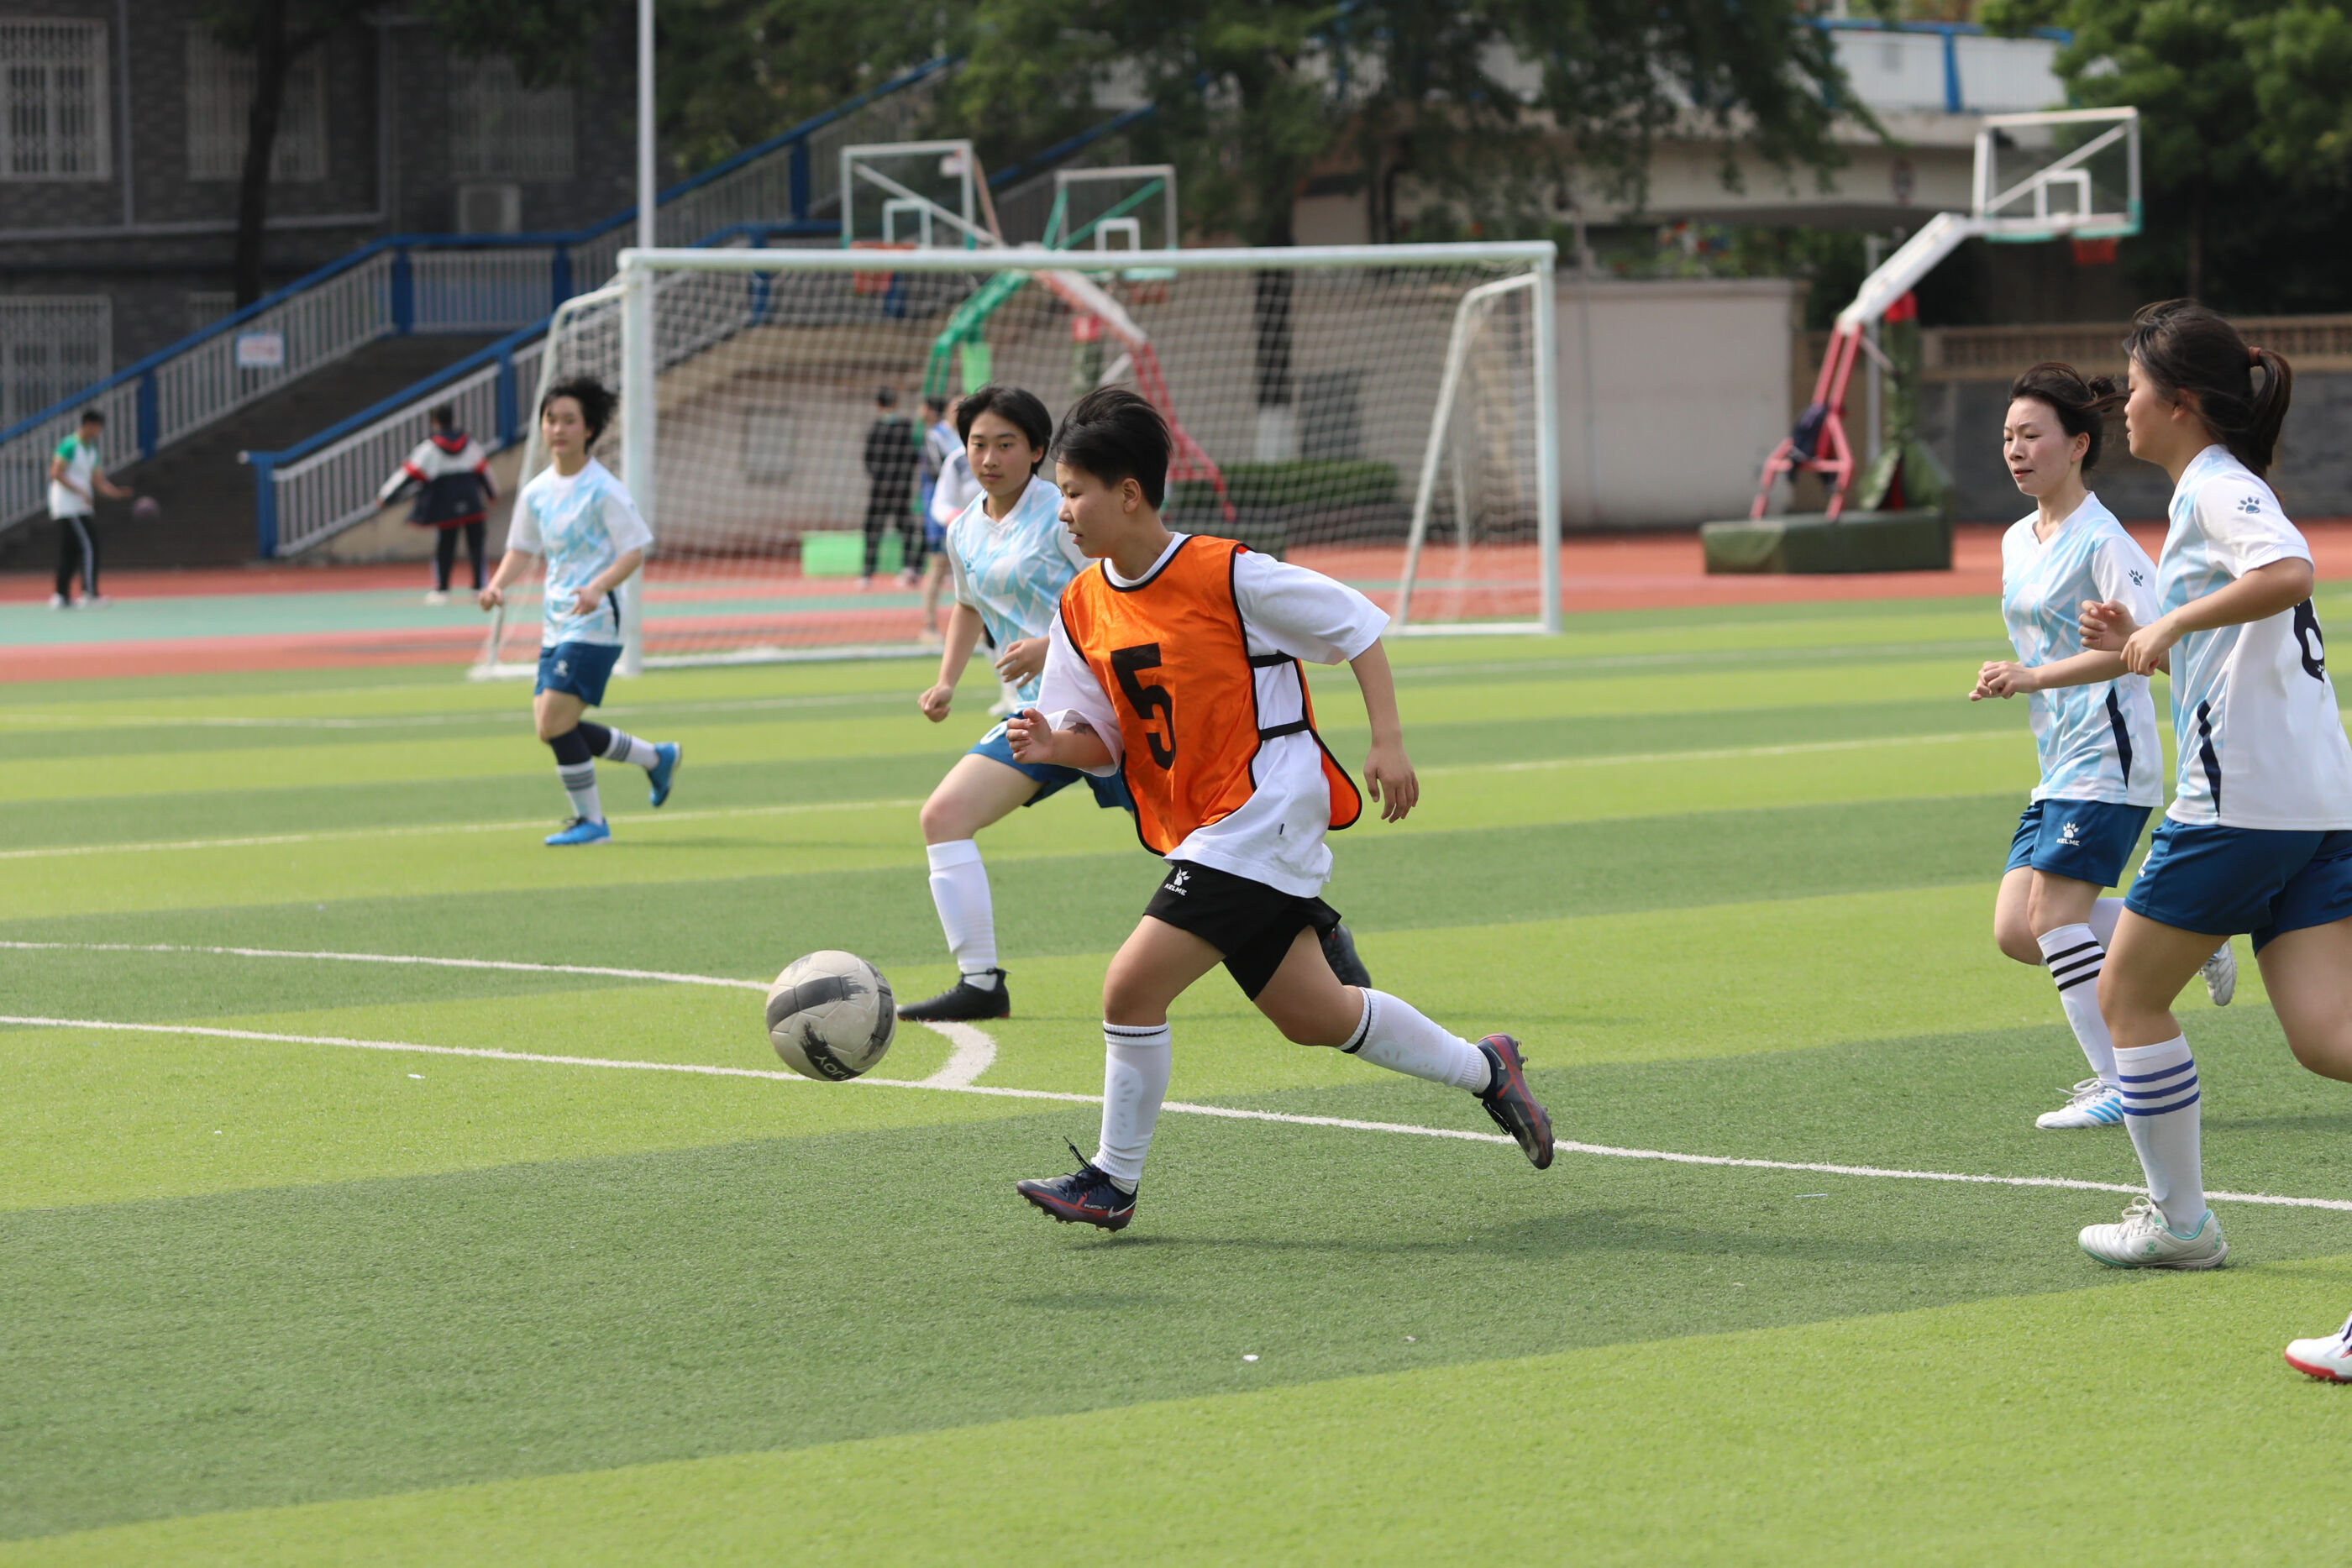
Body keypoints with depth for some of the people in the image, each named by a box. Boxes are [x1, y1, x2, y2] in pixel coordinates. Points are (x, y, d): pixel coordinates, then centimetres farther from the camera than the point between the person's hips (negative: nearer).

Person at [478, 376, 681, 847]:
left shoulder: (603, 490, -10)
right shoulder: (536, 492, 10)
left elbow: (634, 551, -12)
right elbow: (522, 549, 19)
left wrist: (598, 587, -28)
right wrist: (498, 585, 0)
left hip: (594, 624, -8)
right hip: (556, 626, 8)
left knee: (555, 723, -14)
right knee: (552, 727, 6)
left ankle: (590, 821, 2)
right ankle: (657, 758, 24)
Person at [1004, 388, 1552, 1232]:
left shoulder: (1227, 575, -16)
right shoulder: (1083, 608, 4)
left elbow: (1358, 625, -6)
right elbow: (1104, 741, 11)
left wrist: (1387, 743, -10)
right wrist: (1053, 743, -11)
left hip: (1265, 812, -8)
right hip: (1198, 835, 8)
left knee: (1133, 985, -15)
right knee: (1312, 1014, 13)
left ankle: (1113, 1179, -1)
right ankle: (1484, 1069, 33)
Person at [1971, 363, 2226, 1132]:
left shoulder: (2101, 540, -13)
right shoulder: (2017, 541, 15)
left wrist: (2032, 677, -27)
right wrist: (2008, 681, 7)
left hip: (2108, 756, -9)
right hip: (2059, 766, 9)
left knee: (2053, 915, -15)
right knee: (2016, 931, 1)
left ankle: (2121, 1087, -9)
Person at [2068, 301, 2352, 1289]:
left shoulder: (2215, 487, -7)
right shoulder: (2226, 490, 23)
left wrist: (2174, 621, -20)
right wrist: (2140, 646, 18)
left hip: (2240, 796, -9)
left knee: (2129, 995, 8)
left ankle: (2178, 1220, 14)